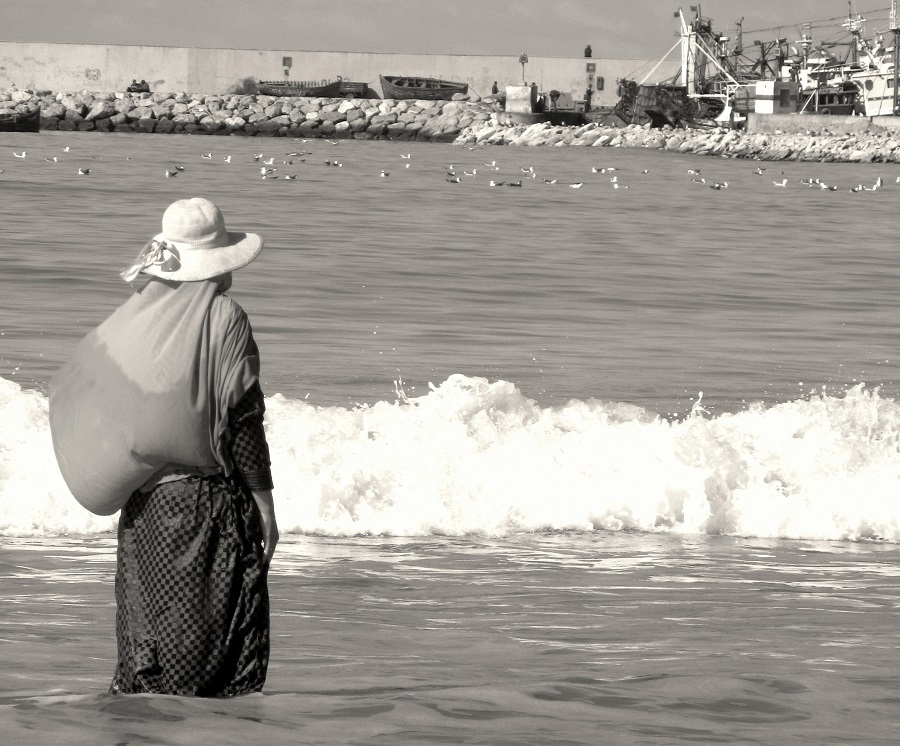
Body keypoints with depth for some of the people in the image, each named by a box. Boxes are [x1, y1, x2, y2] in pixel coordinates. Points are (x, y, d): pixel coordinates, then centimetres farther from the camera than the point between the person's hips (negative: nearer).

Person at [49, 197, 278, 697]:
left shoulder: (134, 317, 3)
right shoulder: (224, 318, -11)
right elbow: (242, 420, -11)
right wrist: (263, 500, -4)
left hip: (143, 503, 5)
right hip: (208, 501, -5)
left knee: (148, 626, 11)